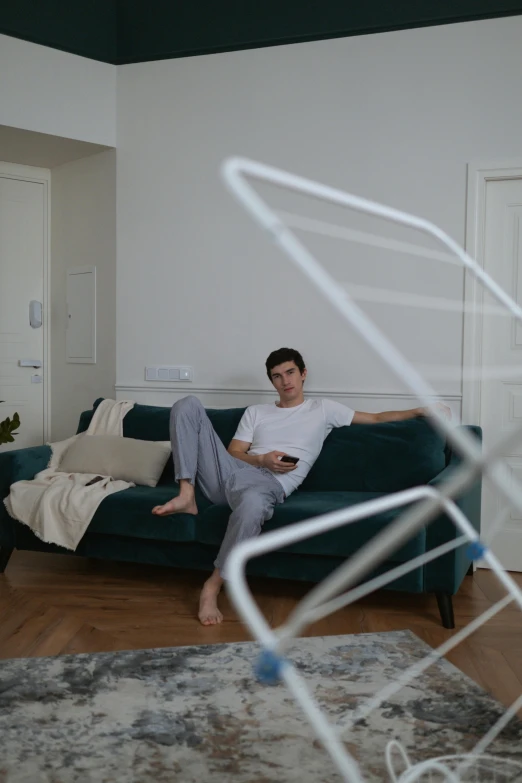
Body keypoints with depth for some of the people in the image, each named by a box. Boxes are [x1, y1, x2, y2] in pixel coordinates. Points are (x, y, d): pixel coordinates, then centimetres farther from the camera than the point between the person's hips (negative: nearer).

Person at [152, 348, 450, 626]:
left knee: (253, 504, -45)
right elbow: (232, 453, 15)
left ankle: (212, 586, -27)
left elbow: (376, 418, 20)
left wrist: (421, 410, 9)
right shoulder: (256, 412, 25)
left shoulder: (323, 409, 20)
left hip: (269, 484, -3)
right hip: (232, 471, 4)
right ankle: (187, 495, -16)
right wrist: (262, 459, -5)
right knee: (189, 404, -8)